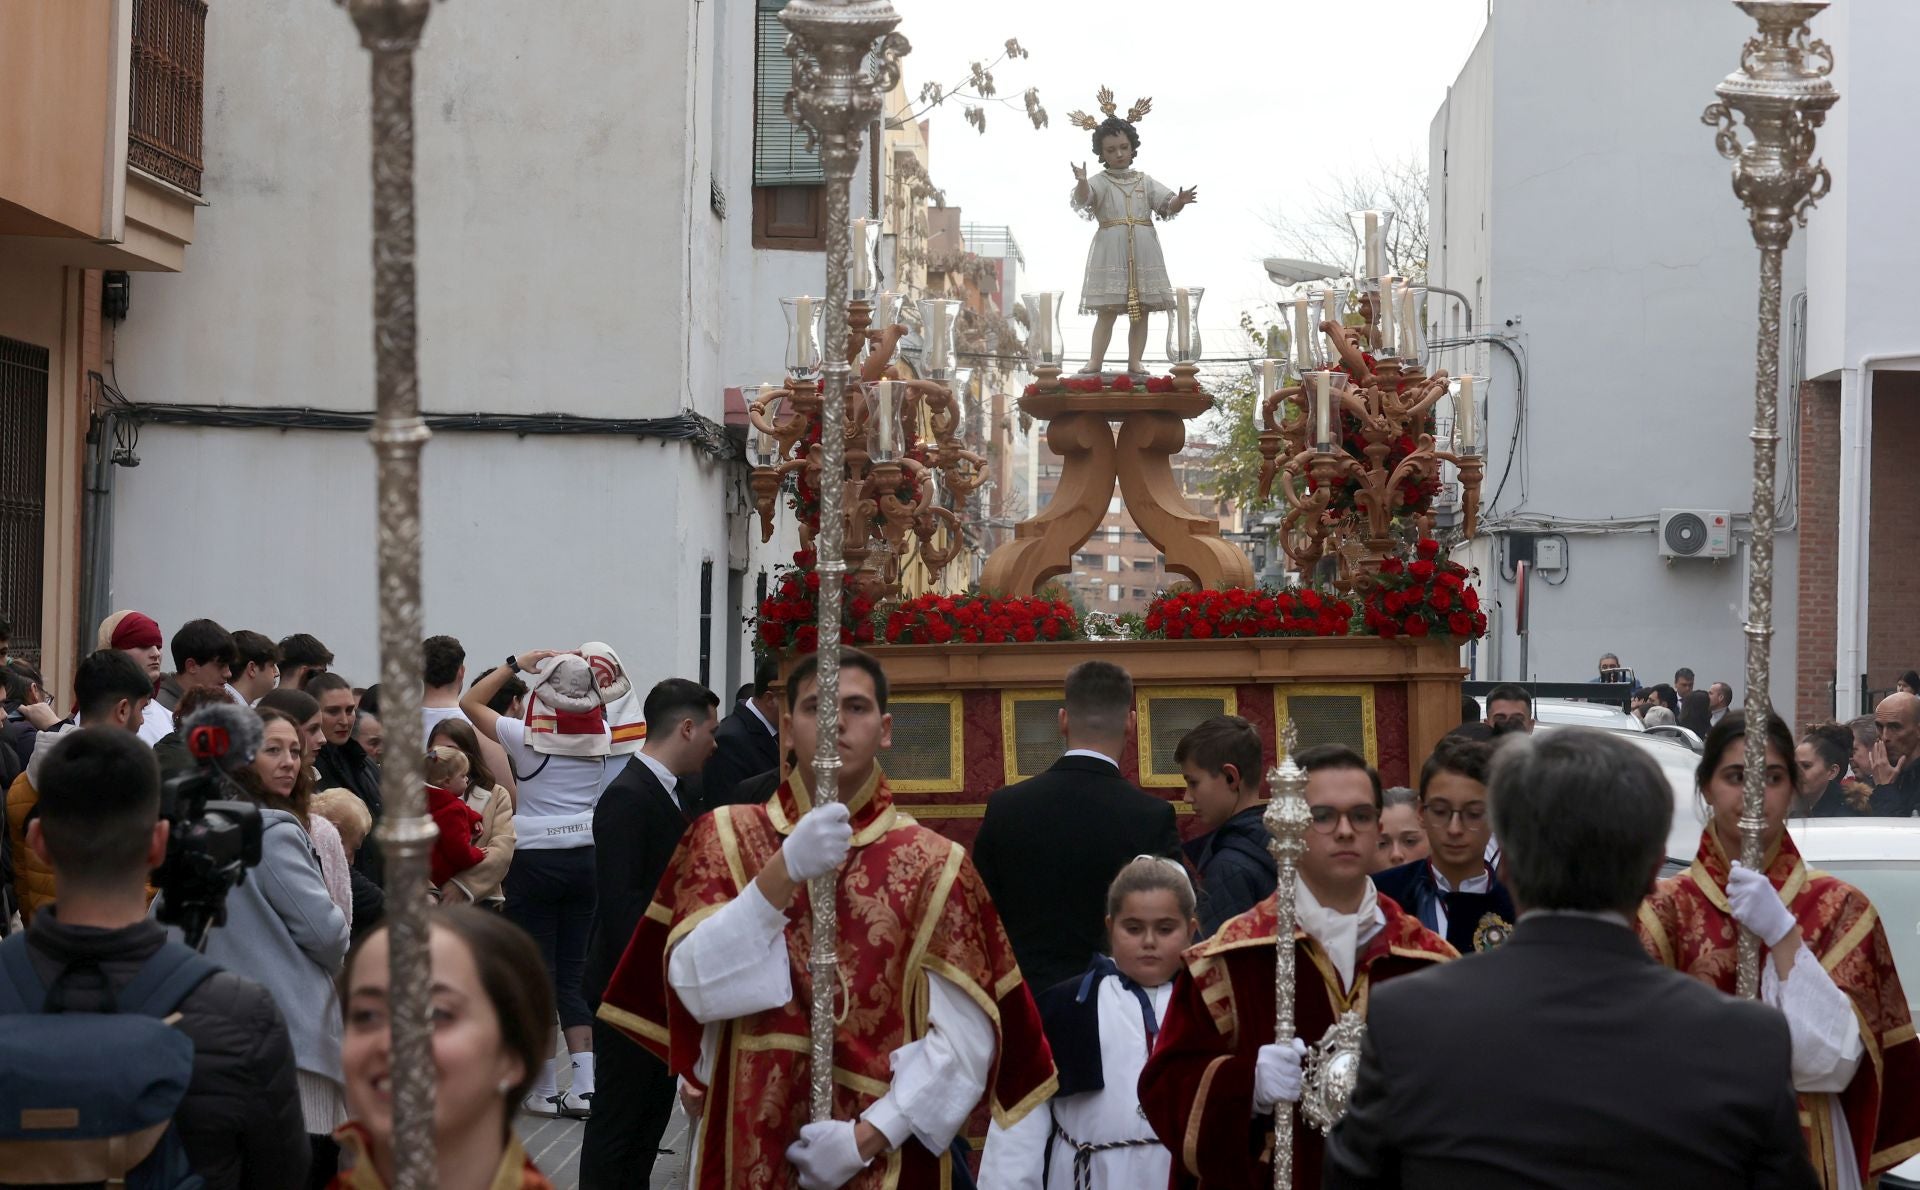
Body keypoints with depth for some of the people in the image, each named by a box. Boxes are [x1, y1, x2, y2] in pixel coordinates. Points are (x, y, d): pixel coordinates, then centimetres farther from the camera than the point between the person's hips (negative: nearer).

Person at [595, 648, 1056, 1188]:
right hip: (746, 1145, 1)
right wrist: (784, 872, -22)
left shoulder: (935, 865, -3)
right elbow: (696, 987, -12)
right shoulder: (724, 837, 1)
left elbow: (964, 1038, -8)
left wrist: (869, 1136, -17)